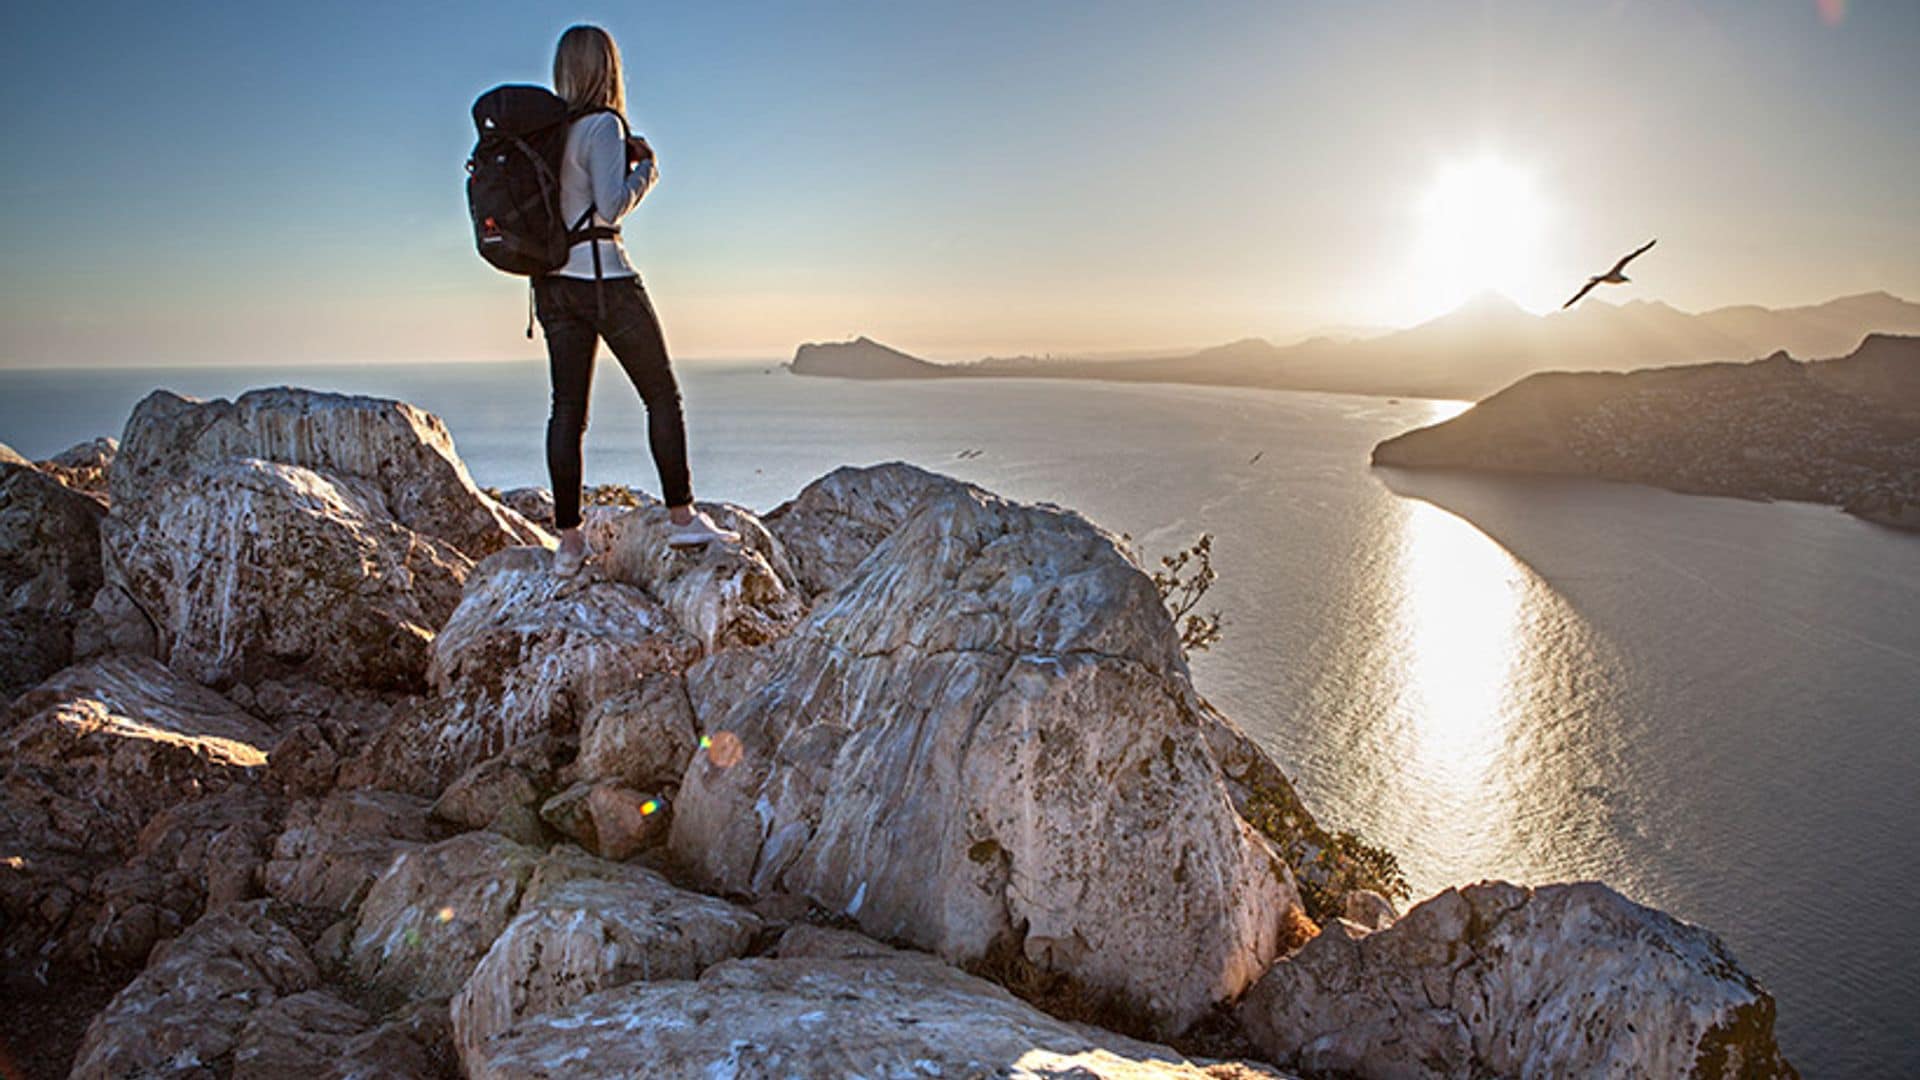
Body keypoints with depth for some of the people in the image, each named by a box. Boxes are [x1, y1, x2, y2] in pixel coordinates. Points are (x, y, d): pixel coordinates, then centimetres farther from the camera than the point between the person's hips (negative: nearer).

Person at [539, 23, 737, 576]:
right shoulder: (603, 126, -10)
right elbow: (612, 206, -17)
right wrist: (647, 168, -1)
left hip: (553, 281, 7)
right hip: (603, 277, -7)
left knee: (567, 408, 5)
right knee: (662, 396, 5)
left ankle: (568, 540, 6)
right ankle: (682, 518, 7)